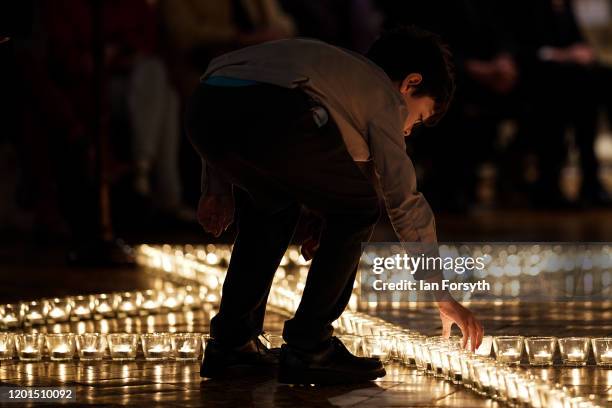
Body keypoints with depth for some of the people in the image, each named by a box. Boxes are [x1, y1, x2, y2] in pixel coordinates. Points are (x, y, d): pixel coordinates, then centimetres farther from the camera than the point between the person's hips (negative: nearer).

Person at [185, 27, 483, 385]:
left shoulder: (335, 65, 42)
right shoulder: (383, 94, 22)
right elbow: (406, 204, 20)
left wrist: (218, 188, 31)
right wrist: (443, 297, 25)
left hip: (204, 112, 8)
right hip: (269, 113, -7)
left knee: (272, 208, 32)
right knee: (356, 209, 14)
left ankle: (230, 343, 27)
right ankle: (308, 348, 9)